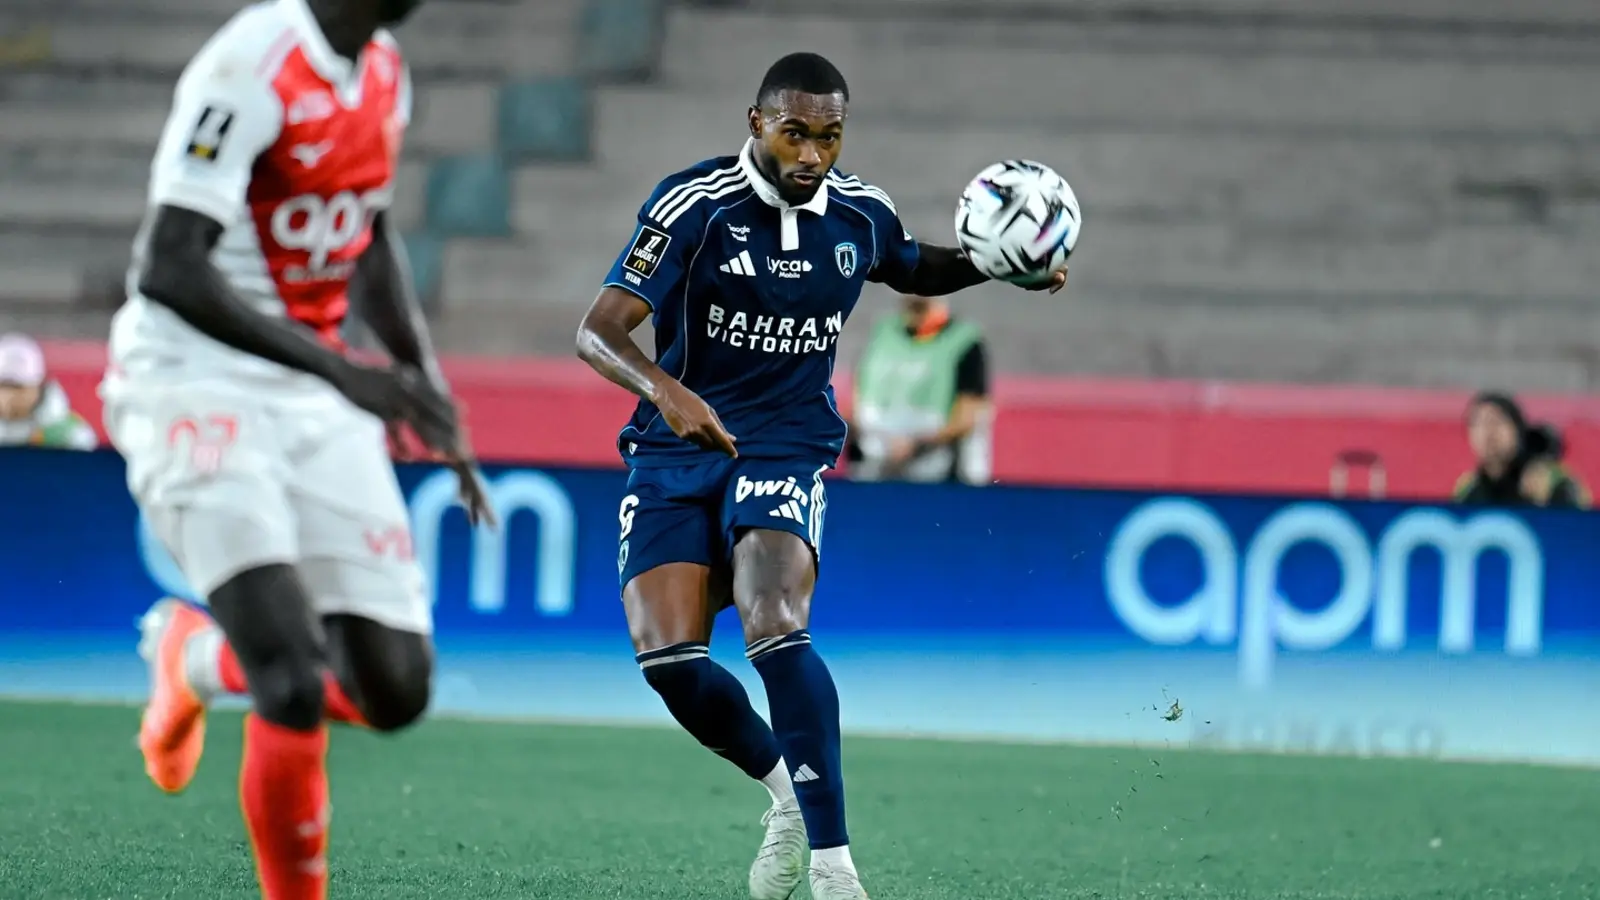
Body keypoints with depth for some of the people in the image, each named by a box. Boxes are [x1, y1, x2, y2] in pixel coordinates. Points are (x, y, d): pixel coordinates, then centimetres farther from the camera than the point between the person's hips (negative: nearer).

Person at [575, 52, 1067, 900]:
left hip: (786, 450, 0)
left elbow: (915, 269, 26)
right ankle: (788, 794, 14)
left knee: (776, 630, -25)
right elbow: (595, 331, -18)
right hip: (674, 450, 0)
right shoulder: (694, 205, -13)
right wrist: (665, 389, -37)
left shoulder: (859, 214, 0)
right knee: (667, 657, -14)